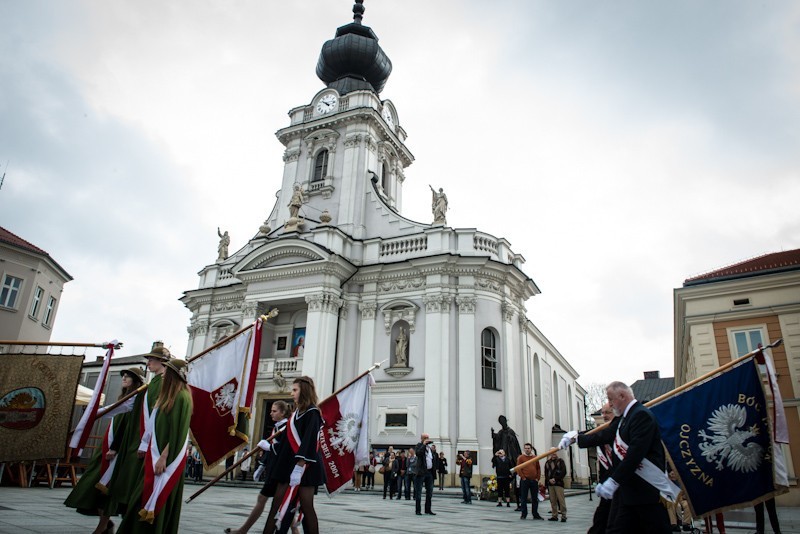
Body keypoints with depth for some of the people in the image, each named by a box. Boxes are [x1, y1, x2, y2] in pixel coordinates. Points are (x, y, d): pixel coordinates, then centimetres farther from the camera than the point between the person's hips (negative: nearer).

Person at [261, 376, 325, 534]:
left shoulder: (312, 413, -11)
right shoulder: (297, 412, 15)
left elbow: (308, 441, -20)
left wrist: (299, 467, -27)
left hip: (304, 467, -9)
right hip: (289, 464, 9)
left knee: (306, 506, -2)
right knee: (277, 503, 7)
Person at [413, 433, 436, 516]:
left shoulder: (429, 447, 18)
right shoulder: (419, 445, -3)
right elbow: (417, 453, -24)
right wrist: (424, 444, -18)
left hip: (429, 472, 7)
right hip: (421, 472, -7)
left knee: (429, 492, 10)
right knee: (418, 492, 0)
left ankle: (428, 509, 20)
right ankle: (417, 510, 6)